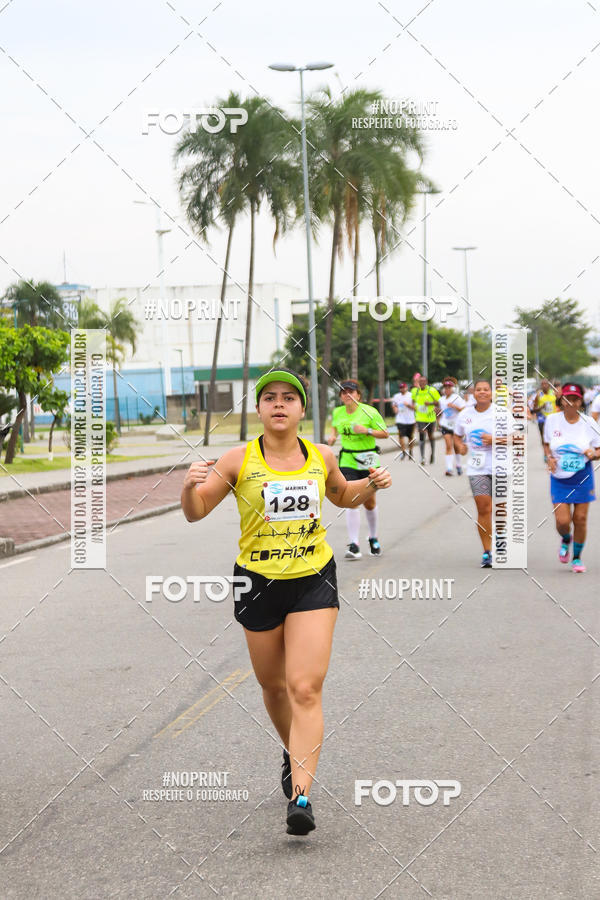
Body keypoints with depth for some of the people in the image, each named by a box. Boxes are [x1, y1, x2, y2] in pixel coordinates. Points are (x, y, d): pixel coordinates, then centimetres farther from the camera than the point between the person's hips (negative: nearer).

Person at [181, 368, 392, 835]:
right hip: (259, 582, 0)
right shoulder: (240, 460, -6)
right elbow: (196, 513, -3)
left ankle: (301, 795, -18)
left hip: (314, 580, 0)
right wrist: (191, 486, -24)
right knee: (274, 687, 15)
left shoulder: (321, 457, 3)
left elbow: (343, 496, 23)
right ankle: (294, 752, 45)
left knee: (306, 689, -13)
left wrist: (371, 485, 3)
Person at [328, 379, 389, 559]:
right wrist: (333, 436, 5)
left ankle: (373, 538, 35)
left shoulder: (369, 412, -8)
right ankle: (354, 545, -14)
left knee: (369, 502, 10)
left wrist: (367, 430, -21)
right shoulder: (337, 413, 4)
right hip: (347, 461, 1)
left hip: (368, 461, -1)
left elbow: (385, 433, -6)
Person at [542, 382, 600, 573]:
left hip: (583, 478, 0)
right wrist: (549, 457, -7)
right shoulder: (552, 420, -3)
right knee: (562, 520, -7)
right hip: (559, 478, 0)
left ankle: (577, 557, 22)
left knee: (580, 519, 2)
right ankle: (565, 540, 30)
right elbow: (546, 444, 12)